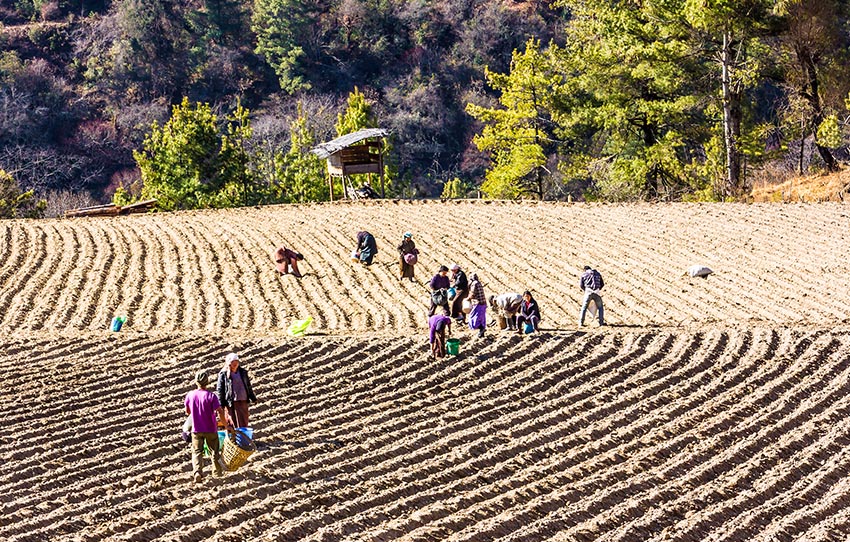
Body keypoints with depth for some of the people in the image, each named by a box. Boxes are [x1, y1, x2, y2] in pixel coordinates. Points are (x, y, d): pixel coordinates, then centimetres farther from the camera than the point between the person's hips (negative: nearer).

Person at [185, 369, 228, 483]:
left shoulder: (190, 395, -7)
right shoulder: (211, 396, -18)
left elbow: (187, 411, 9)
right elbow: (220, 413, -21)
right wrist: (226, 426, -11)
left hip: (196, 430, 1)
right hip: (211, 429, -1)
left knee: (197, 452, 4)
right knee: (214, 451, 17)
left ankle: (197, 472, -17)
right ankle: (217, 471, 31)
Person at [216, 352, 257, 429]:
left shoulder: (242, 372, 9)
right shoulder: (223, 374, -5)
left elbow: (248, 386, 18)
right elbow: (219, 390, -4)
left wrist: (253, 398, 19)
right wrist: (221, 404, -8)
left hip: (243, 401, 4)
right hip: (231, 402, -4)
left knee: (244, 423, 5)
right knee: (234, 423, -1)